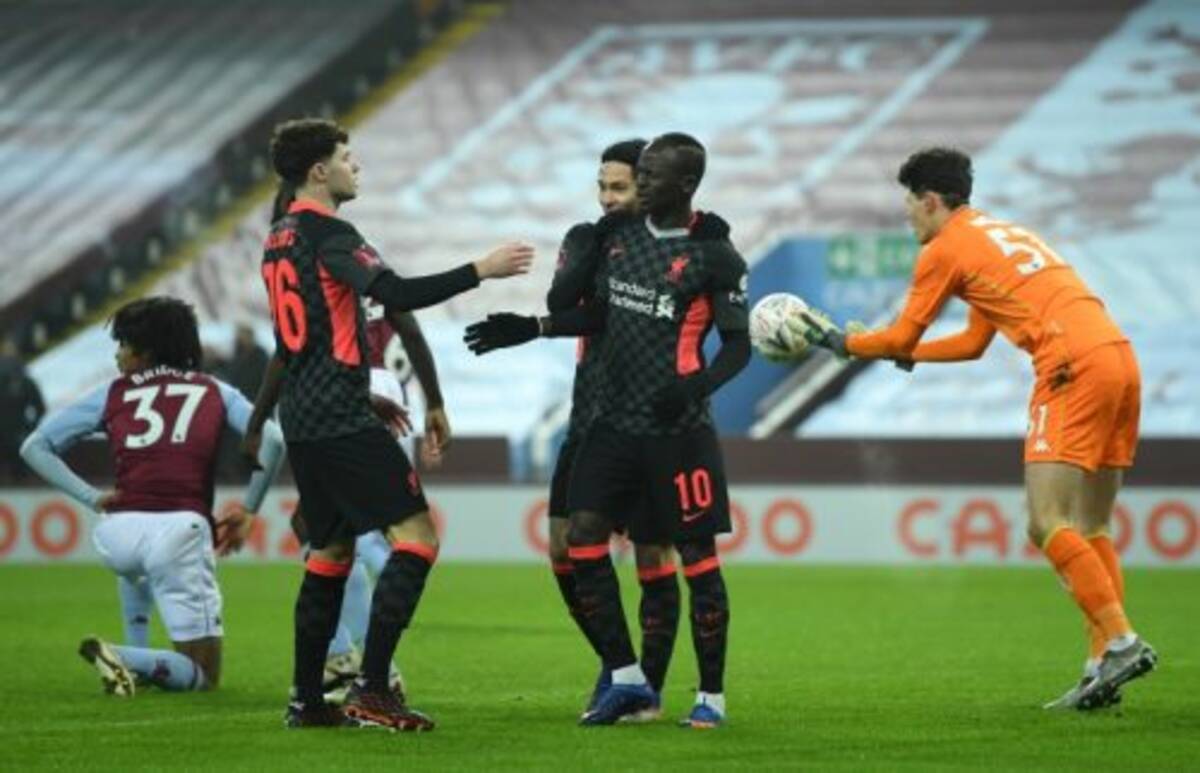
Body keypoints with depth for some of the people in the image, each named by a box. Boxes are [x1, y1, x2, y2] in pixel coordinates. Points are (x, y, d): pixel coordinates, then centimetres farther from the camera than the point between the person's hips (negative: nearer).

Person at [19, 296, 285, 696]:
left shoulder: (112, 394, 16)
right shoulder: (215, 392, 15)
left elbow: (35, 446, 15)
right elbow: (271, 441, 1)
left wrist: (90, 497, 10)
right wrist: (247, 512, 10)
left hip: (116, 533, 3)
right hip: (181, 529, -3)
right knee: (203, 675, 5)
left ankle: (135, 653, 28)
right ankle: (131, 661, -21)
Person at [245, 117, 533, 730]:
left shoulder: (281, 237, 17)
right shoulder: (324, 232, -12)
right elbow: (396, 294, -26)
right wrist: (481, 270, -21)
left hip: (303, 419, 10)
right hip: (340, 420, -10)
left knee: (331, 550, 16)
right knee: (415, 533, -10)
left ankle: (306, 700, 14)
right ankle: (371, 691, -17)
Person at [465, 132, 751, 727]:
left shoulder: (713, 254, -9)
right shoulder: (618, 234, 9)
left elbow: (738, 344, -7)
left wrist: (698, 385, -24)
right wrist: (531, 329, 12)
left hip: (676, 428, -6)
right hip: (615, 421, 6)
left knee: (697, 555, -2)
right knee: (582, 538, -1)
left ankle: (712, 695, 8)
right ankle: (627, 681, 8)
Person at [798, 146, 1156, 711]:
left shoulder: (945, 249, 4)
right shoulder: (1004, 234, 30)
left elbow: (902, 337, 8)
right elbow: (974, 343, 36)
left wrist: (838, 342, 24)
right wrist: (904, 354, 42)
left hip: (1074, 370, -9)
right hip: (1119, 356, 9)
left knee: (1046, 525, -10)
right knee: (1090, 530, 8)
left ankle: (1121, 642, -20)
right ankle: (1105, 665, 1)